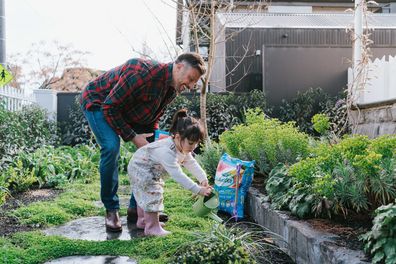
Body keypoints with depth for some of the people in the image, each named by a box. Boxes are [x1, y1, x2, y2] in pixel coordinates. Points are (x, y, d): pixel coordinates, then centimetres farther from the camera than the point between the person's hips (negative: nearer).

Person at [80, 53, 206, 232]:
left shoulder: (172, 89, -7)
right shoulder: (143, 72, -36)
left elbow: (152, 118, 6)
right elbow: (110, 107, -31)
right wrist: (133, 137, -28)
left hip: (127, 112, 8)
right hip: (97, 102, -8)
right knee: (111, 147, -29)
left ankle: (136, 208, 7)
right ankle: (111, 210, -12)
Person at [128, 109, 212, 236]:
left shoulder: (183, 149, -10)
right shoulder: (167, 152, -41)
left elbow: (192, 164, -4)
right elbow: (178, 175, -44)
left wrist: (203, 179, -20)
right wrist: (198, 190, -45)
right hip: (140, 168, -10)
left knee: (145, 195, 22)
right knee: (152, 194, -15)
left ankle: (143, 221, 39)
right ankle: (152, 228, -6)